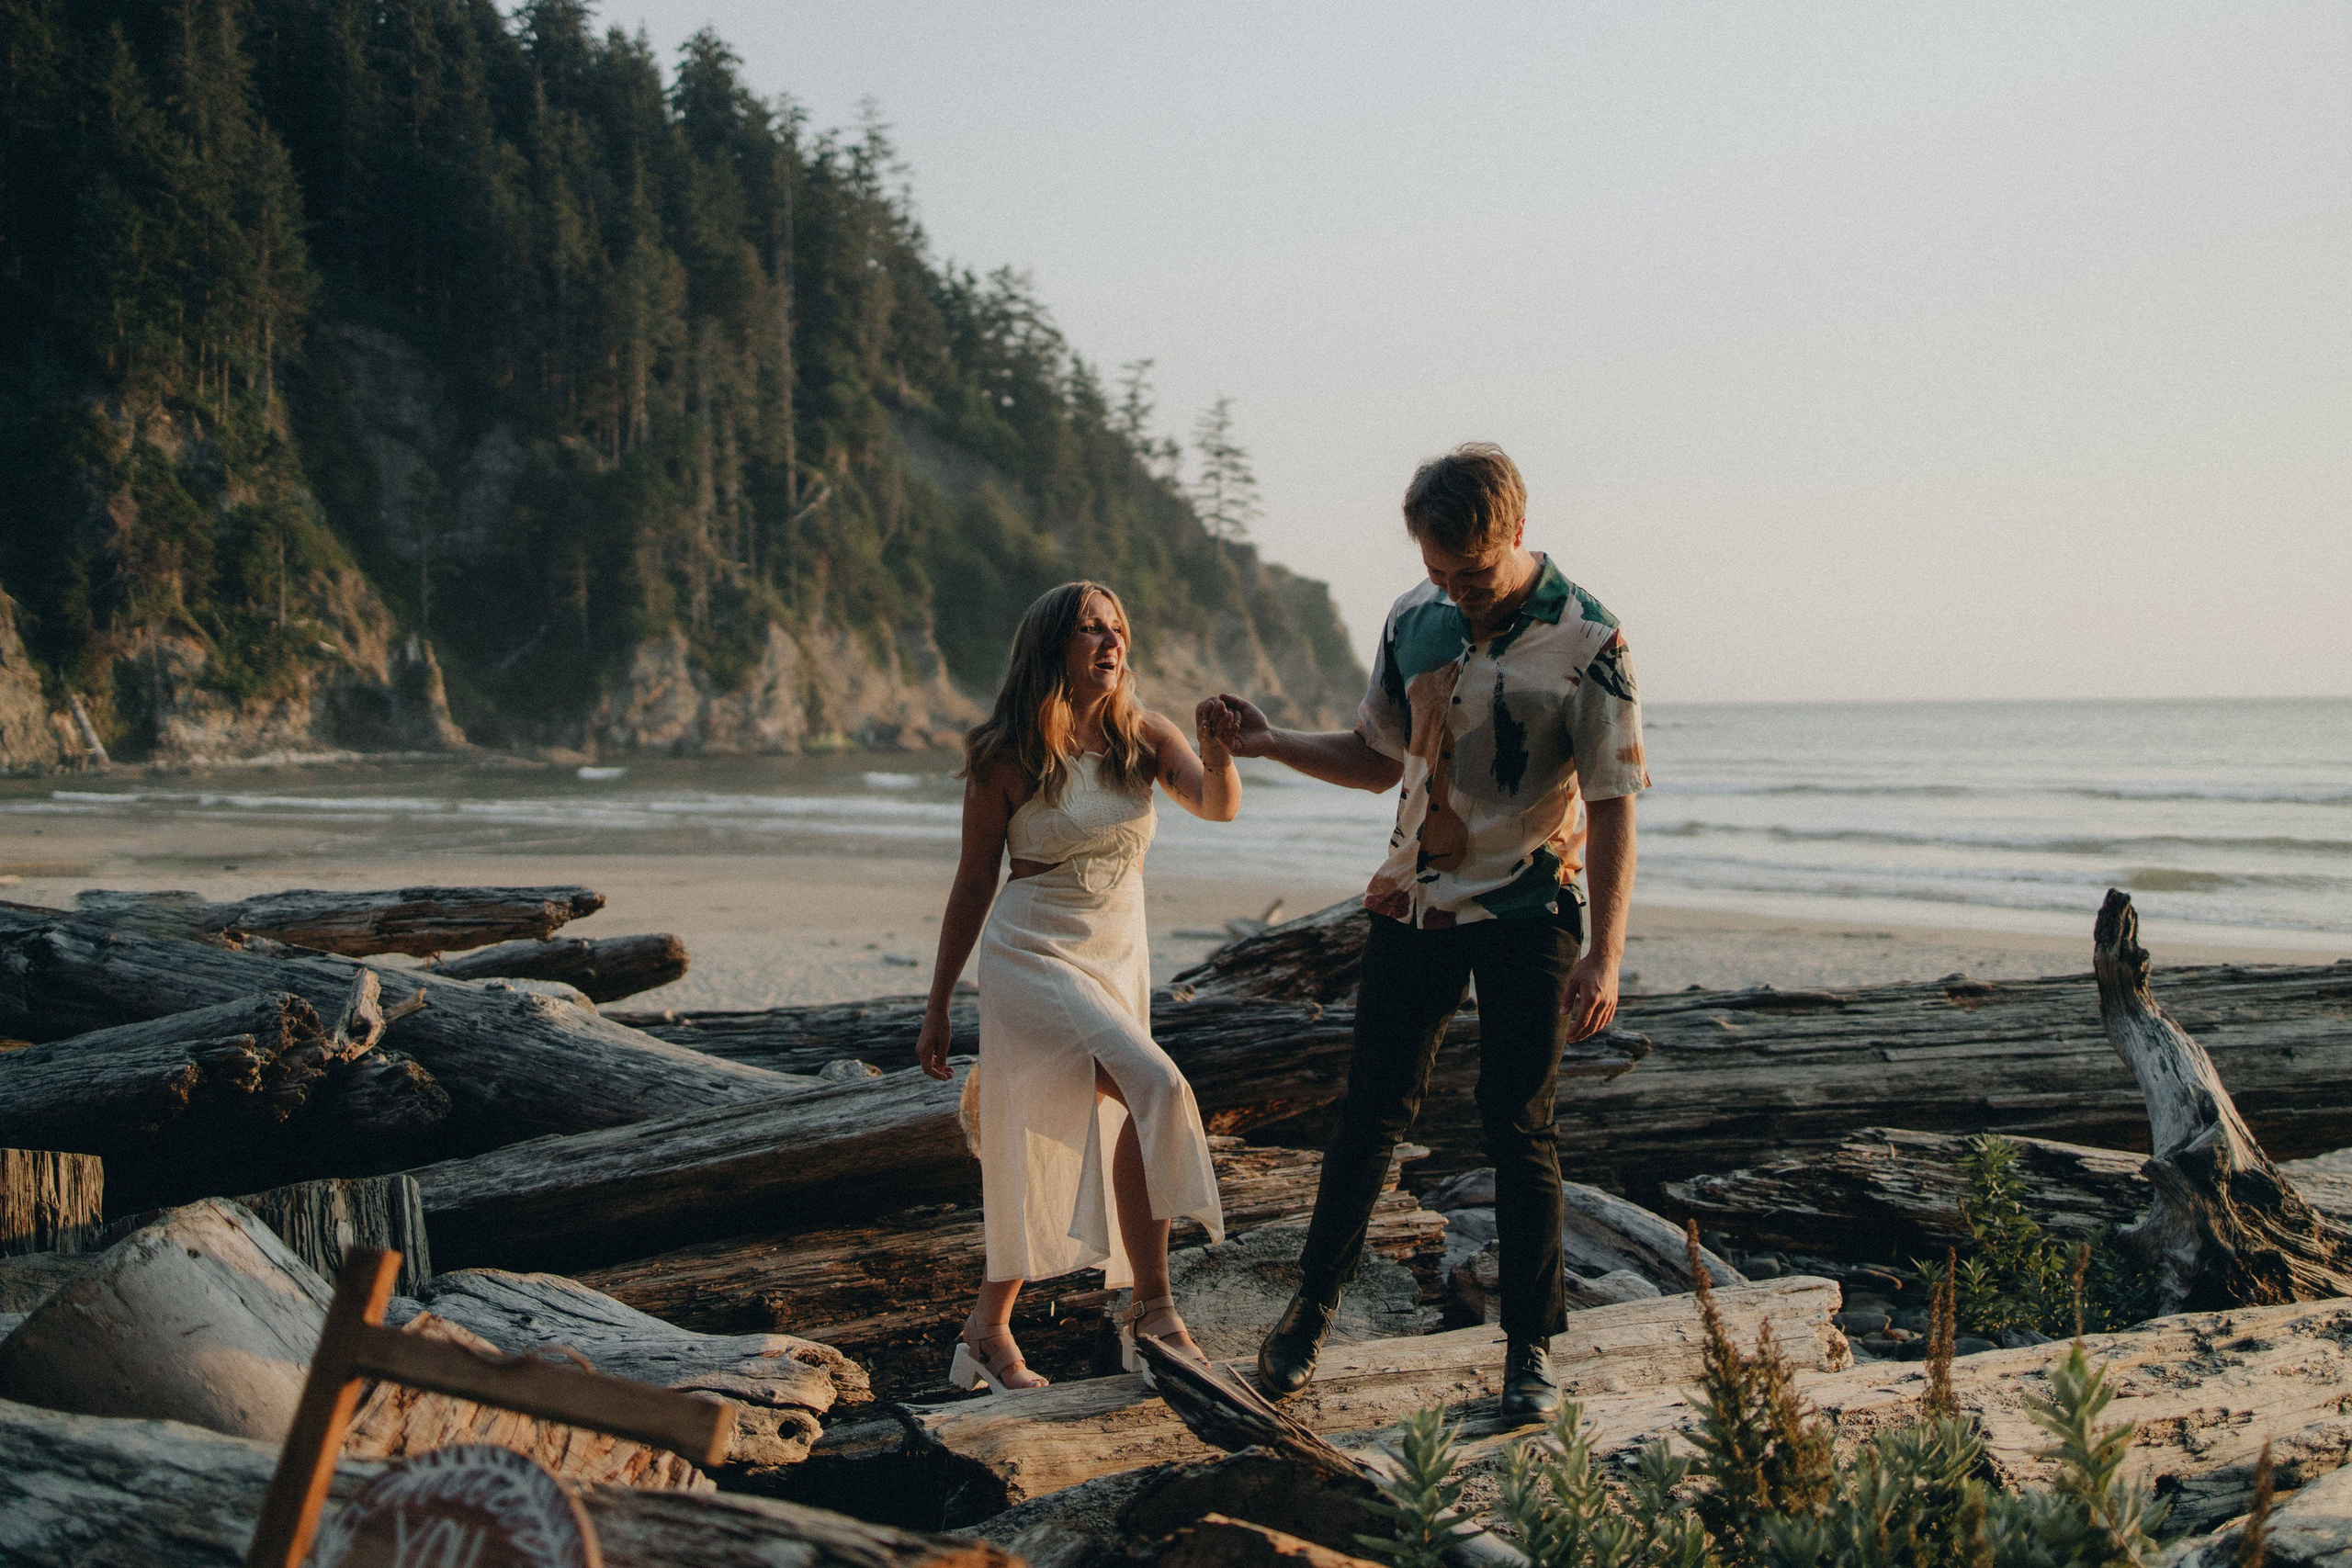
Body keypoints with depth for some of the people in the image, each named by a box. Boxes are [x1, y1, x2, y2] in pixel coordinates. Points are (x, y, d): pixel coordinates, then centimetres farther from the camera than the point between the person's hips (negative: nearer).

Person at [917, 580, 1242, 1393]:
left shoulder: (1143, 736, 2)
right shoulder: (1006, 756, -7)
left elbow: (1218, 806, -13)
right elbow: (973, 883, -1)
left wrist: (1218, 755, -35)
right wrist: (937, 1006, 2)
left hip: (1119, 960, 5)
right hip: (1033, 953, -5)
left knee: (1068, 1156, 9)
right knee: (1155, 1088, -25)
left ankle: (988, 1328, 23)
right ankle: (1152, 1305, -19)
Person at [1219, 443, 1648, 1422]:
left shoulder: (1586, 642, -12)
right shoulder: (1414, 621, 3)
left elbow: (1612, 806, -12)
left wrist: (1606, 955, -17)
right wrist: (1272, 744, -1)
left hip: (1528, 915, -4)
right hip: (1414, 903, 4)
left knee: (1519, 1128, 0)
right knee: (1372, 1110, 9)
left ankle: (1532, 1345, 13)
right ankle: (1313, 1303, 24)